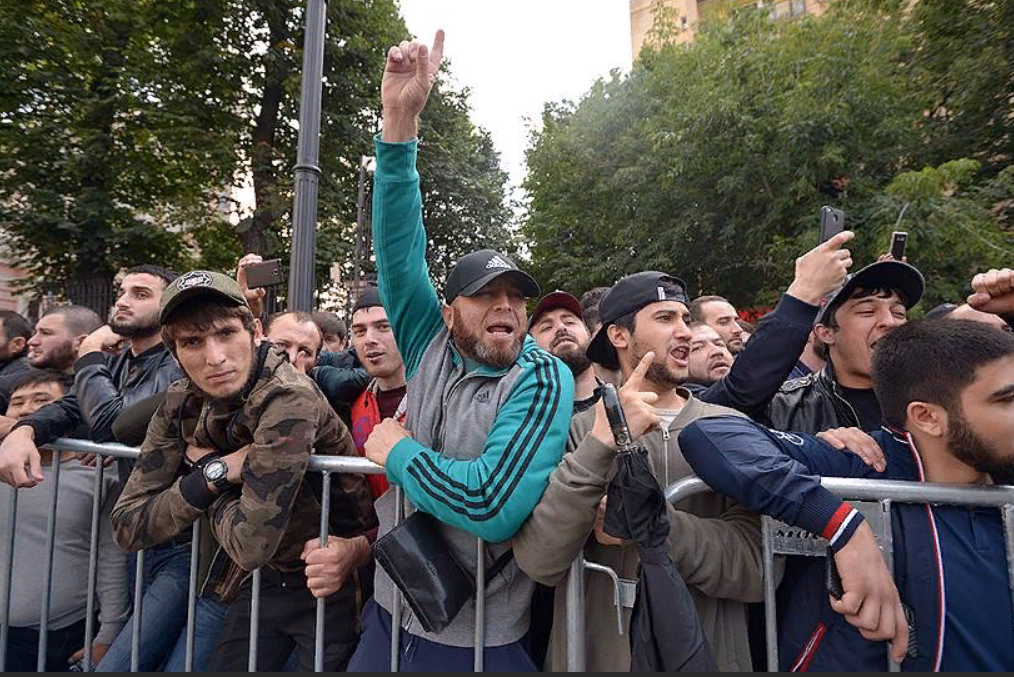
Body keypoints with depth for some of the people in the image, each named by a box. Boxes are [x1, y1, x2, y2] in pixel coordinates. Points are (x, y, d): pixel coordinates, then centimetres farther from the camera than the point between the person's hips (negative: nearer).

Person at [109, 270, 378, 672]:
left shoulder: (287, 397, -30)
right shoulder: (183, 405, -7)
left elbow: (249, 543, -30)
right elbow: (126, 526, -6)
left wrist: (205, 465, -16)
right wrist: (216, 473, -20)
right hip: (260, 578, 6)